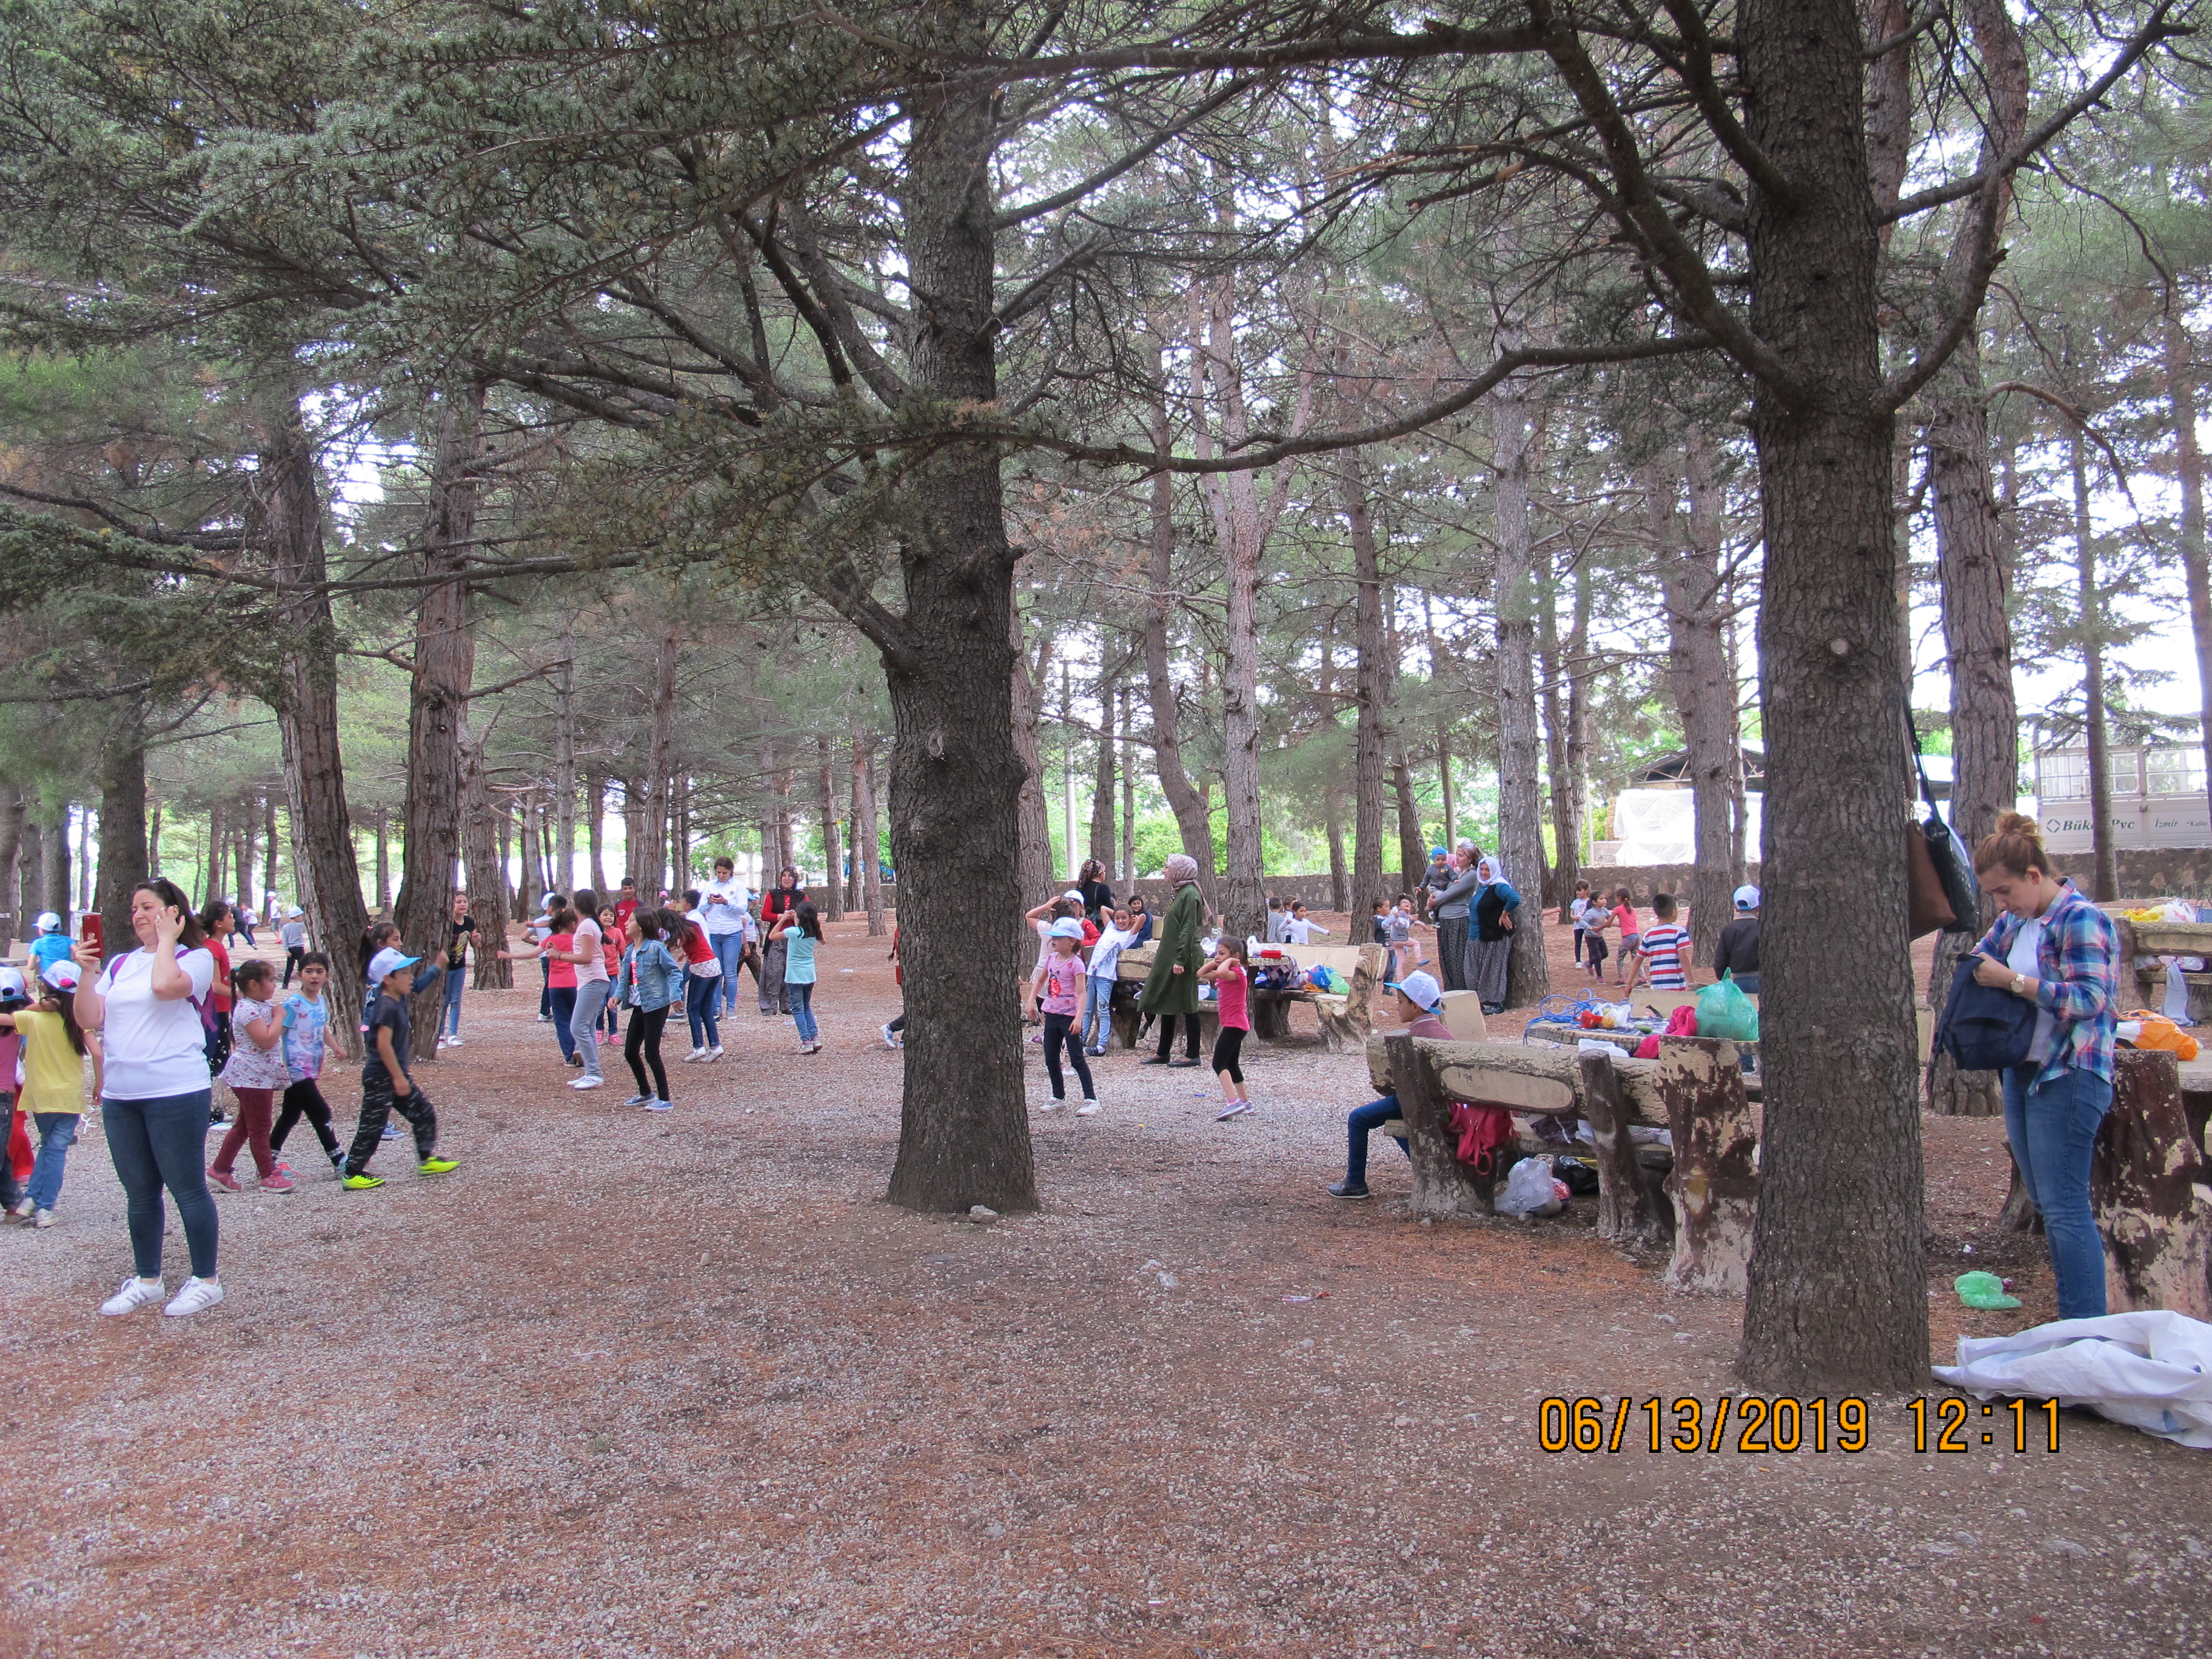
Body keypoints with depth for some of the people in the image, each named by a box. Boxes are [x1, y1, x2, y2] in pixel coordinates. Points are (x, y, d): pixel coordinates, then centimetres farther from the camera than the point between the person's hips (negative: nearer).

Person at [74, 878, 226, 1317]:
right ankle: (147, 1281, 26)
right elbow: (89, 1020, 9)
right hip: (120, 1095, 7)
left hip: (175, 1093, -6)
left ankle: (206, 1281, 11)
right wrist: (87, 972, -2)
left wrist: (167, 939, -11)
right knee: (139, 1193, 15)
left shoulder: (196, 958, -3)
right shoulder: (120, 964, 15)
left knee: (188, 1189, 0)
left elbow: (165, 985, -25)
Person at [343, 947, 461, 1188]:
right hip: (380, 1078, -10)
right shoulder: (387, 1007, -20)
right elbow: (383, 1044, -26)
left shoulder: (398, 1003, 10)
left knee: (424, 1113, 12)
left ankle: (427, 1159, 22)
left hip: (396, 1074, 10)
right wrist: (399, 1077, -23)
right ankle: (353, 1174, 9)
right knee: (373, 1126, -1)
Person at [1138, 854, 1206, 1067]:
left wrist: (1181, 960, -23)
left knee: (1187, 1005, -3)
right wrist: (1161, 953, 22)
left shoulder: (1190, 894, -15)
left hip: (1184, 958, -10)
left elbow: (1188, 930, -20)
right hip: (1169, 957, 10)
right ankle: (1163, 1053, 20)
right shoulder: (1179, 893, 15)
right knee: (1166, 1004, 13)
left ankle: (1192, 1055, 4)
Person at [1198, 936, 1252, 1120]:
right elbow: (1201, 974, 20)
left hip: (1234, 1024, -11)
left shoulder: (1237, 972, -15)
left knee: (1219, 1063, -19)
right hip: (1234, 1024, 11)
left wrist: (1228, 961, -20)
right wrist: (1215, 962, 6)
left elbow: (1221, 972, -38)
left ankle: (1233, 1102, -31)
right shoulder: (1227, 974, 15)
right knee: (1231, 1064, 23)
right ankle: (1244, 1101, 34)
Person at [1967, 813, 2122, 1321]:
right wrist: (1980, 969, 4)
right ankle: (2074, 1319, 22)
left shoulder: (2081, 919, -14)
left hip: (2067, 1078, -9)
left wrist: (2012, 980, -20)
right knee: (2046, 1203, 13)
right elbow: (1982, 955, 26)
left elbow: (2088, 998, -22)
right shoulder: (2017, 919, 11)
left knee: (2064, 1208, -9)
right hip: (2021, 1072, 9)